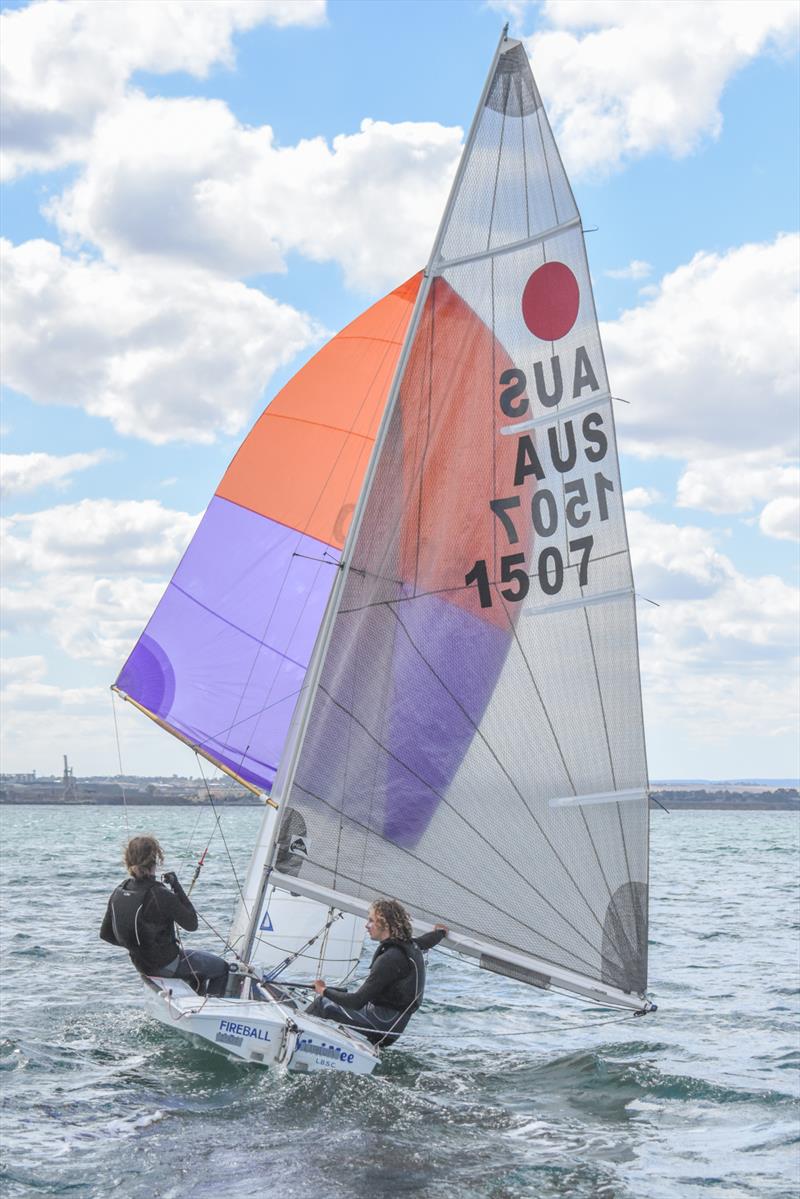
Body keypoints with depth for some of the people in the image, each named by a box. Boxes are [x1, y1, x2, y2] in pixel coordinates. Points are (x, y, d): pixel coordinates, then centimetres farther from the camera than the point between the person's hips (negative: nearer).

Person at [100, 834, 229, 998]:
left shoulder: (119, 892, -6)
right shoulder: (160, 895, -28)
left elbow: (105, 933, 3)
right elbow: (191, 924, -17)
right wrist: (177, 887, -14)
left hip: (141, 964, 8)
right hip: (167, 965, -8)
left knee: (200, 968, 32)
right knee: (222, 967, 14)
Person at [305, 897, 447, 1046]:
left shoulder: (389, 958, -25)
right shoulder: (409, 945, 2)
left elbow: (357, 1002, -23)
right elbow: (429, 940, 28)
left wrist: (325, 991, -9)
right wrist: (441, 932, 51)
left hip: (381, 1026, -10)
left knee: (322, 1003, -5)